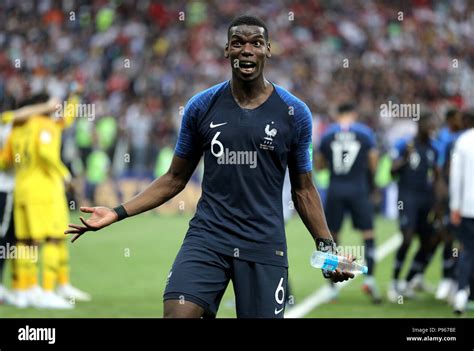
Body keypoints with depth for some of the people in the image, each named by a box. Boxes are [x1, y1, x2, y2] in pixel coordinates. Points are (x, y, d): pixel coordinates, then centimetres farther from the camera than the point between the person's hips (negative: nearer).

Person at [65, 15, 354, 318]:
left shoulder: (295, 113, 2)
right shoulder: (201, 107, 4)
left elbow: (303, 189, 9)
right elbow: (175, 179, 11)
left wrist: (326, 245, -2)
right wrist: (118, 213, 2)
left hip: (265, 245, 0)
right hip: (207, 238, 0)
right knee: (177, 313, -19)